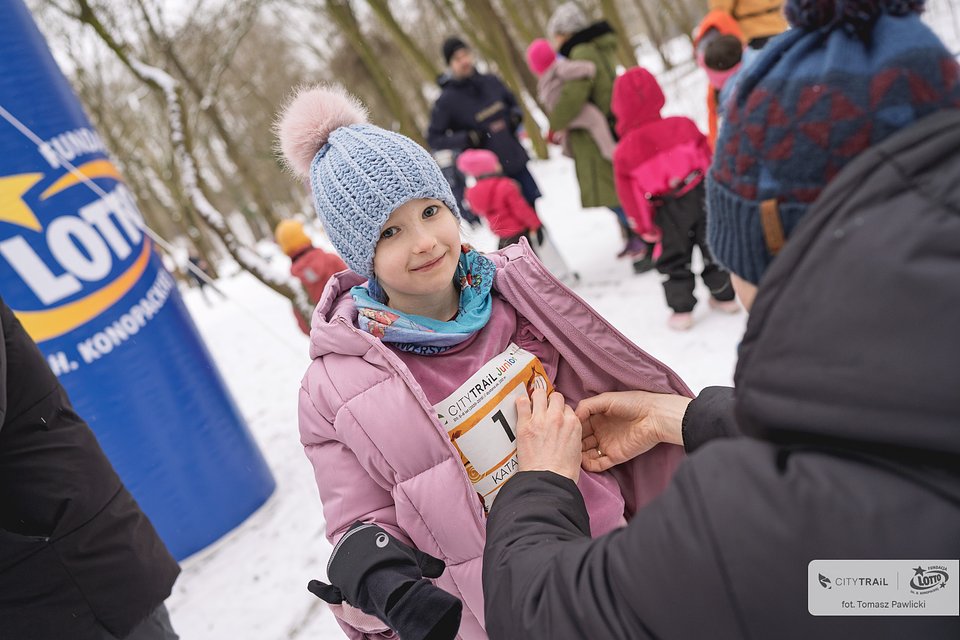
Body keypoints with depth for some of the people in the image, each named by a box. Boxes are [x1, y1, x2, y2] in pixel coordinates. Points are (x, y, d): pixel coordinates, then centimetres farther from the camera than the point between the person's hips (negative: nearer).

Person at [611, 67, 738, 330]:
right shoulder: (682, 125, -4)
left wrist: (644, 226, 6)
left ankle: (682, 310, 17)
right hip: (701, 197, 2)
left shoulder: (623, 152, -9)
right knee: (711, 246, 17)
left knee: (673, 259, 15)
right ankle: (724, 296, 27)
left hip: (668, 213, -1)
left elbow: (629, 194, -4)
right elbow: (707, 157, 3)